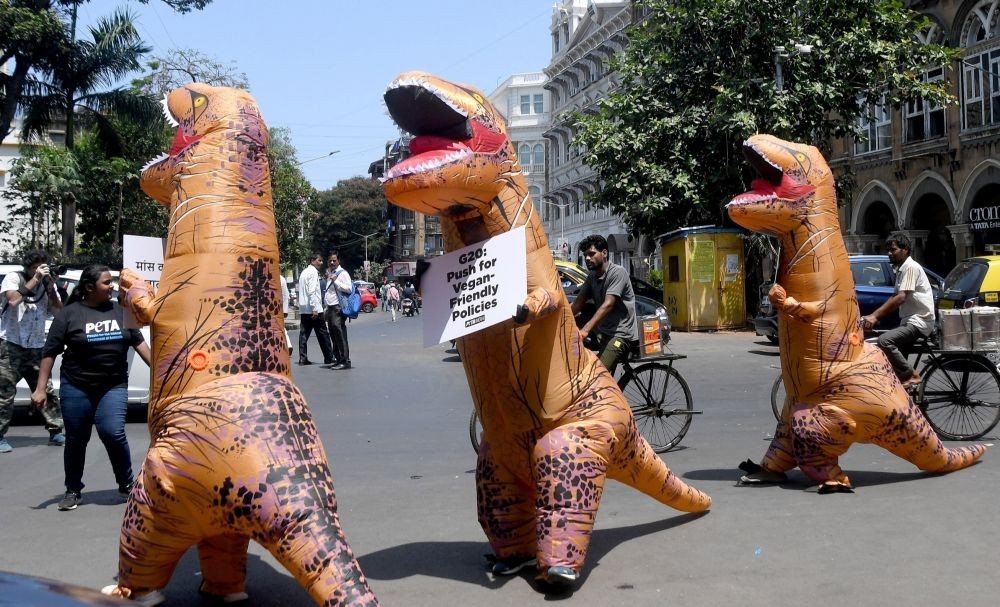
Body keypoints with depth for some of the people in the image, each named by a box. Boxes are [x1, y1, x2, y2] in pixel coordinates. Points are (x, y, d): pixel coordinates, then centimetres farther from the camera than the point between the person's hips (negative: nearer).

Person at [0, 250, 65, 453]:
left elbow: (58, 311, 2)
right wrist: (35, 280, -17)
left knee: (46, 390, 6)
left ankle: (56, 431, 13)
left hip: (36, 348, 4)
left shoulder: (47, 284, 10)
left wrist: (50, 287, -9)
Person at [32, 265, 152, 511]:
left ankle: (126, 484, 7)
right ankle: (72, 490, 24)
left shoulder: (120, 311, 6)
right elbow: (49, 352, -4)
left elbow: (139, 342, 12)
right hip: (76, 388, -1)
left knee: (113, 433, -12)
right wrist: (40, 388, -8)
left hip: (114, 387, 1)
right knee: (76, 439, 8)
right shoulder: (70, 313, -5)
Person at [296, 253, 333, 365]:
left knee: (304, 334, 5)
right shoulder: (313, 272, -10)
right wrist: (315, 309, -22)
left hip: (303, 309, 8)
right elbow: (312, 292, -20)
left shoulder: (304, 272, 18)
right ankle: (329, 358, 6)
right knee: (322, 334, 0)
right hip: (313, 309, -8)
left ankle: (303, 358, 0)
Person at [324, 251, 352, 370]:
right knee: (333, 335, 10)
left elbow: (348, 288, -16)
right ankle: (338, 359, 16)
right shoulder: (329, 273, 21)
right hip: (330, 308, 9)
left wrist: (335, 281, -18)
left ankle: (345, 361, -13)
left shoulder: (342, 273, -4)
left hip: (338, 308, -9)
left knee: (340, 334, -12)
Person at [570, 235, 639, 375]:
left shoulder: (617, 272, -15)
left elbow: (608, 305, -25)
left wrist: (585, 330, -34)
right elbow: (578, 302, 5)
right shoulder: (592, 276, 10)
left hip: (620, 334, -8)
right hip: (603, 332, 8)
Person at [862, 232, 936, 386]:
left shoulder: (910, 267, -14)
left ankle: (910, 375, -16)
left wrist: (875, 316, -29)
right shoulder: (900, 269, 17)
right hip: (909, 320, 11)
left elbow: (901, 298, -24)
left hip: (919, 321, -11)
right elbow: (895, 298, 16)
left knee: (884, 340, -27)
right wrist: (875, 316, 3)